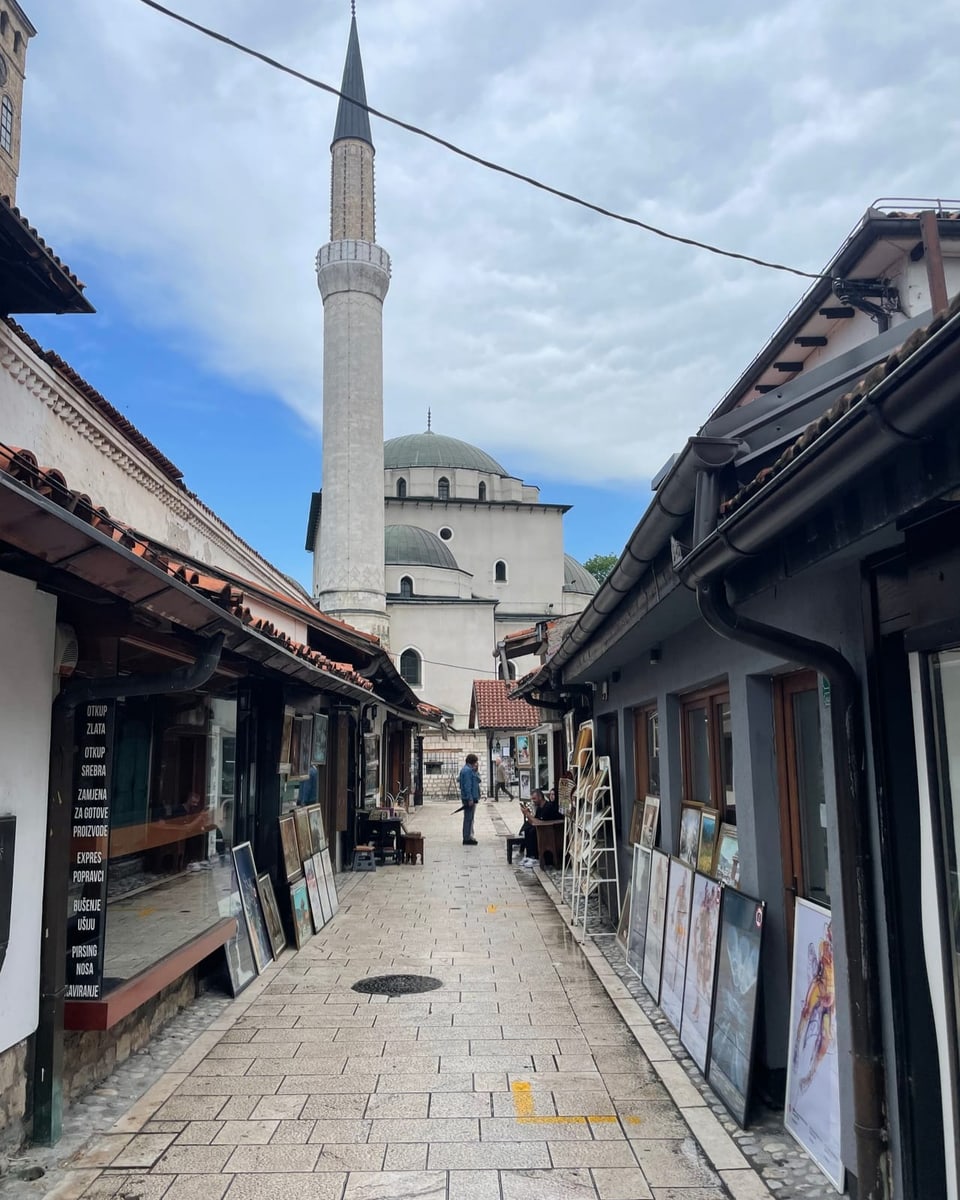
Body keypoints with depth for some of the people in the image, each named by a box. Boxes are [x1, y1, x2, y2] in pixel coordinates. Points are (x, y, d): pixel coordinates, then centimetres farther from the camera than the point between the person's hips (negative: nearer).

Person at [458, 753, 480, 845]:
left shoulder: (469, 769, 16)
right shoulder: (467, 770, -16)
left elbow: (477, 780, 20)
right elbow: (467, 785, -22)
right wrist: (470, 798, -23)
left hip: (470, 798, 11)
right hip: (469, 798, -11)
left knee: (469, 818, 17)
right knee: (468, 818, -6)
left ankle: (469, 836, 25)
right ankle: (467, 838, -2)